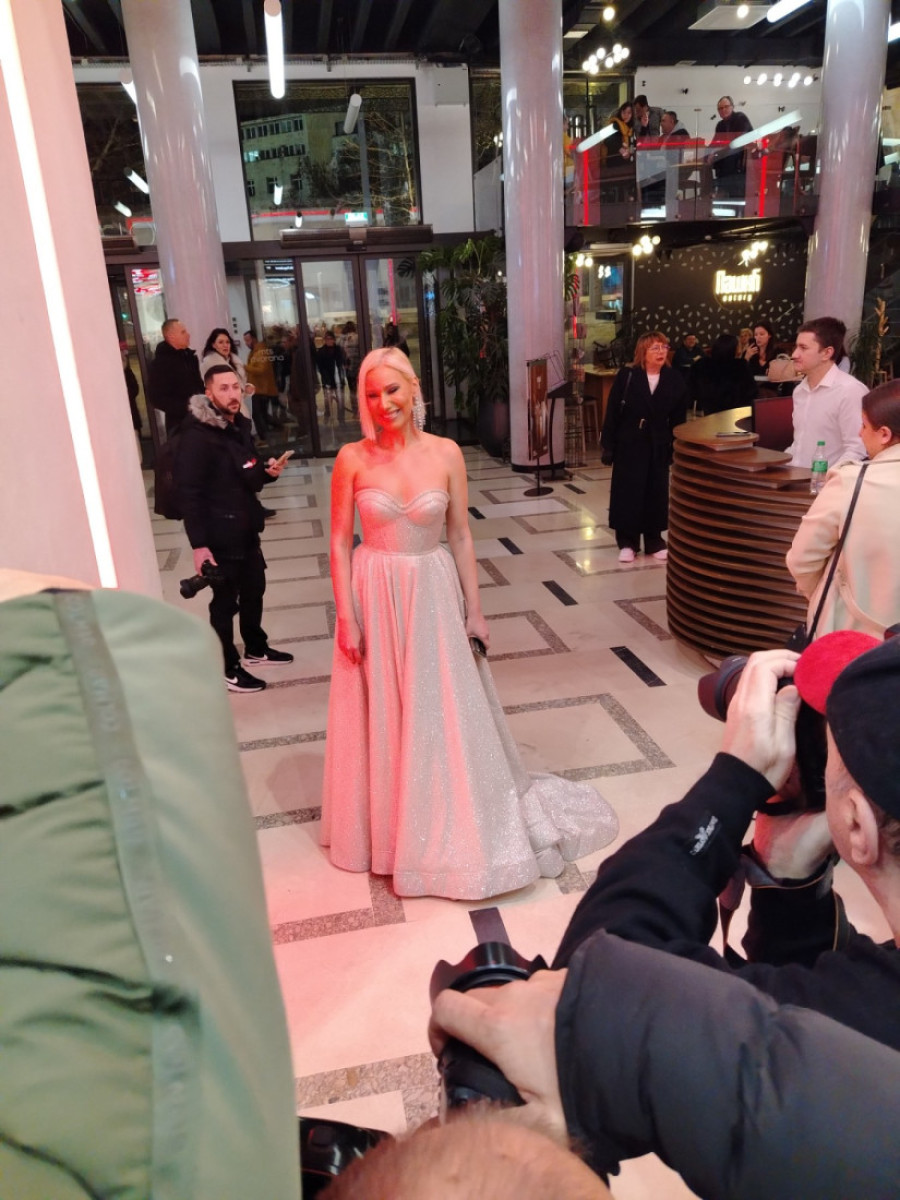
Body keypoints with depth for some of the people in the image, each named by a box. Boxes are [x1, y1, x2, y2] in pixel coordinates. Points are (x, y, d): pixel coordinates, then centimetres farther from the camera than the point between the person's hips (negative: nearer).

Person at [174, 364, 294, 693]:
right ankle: (227, 669, 19)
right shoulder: (197, 435, -18)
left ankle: (256, 648, 41)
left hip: (246, 528, 8)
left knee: (254, 590, 20)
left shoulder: (240, 425, 7)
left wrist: (267, 471, -2)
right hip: (220, 533, -8)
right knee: (225, 601, 4)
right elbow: (188, 492, -21)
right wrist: (198, 544, -24)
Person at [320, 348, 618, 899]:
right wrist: (347, 616, -8)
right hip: (375, 596, 0)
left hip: (433, 596, 1)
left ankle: (451, 830, 33)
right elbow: (340, 541, -3)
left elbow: (461, 536, 1)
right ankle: (386, 827, 34)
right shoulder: (353, 458, -6)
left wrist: (474, 610, 0)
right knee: (381, 720, 11)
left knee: (443, 716, 10)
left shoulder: (445, 453, -4)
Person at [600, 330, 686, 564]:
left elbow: (679, 417, 4)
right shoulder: (626, 376, -7)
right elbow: (612, 412, -7)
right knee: (628, 492, 2)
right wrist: (608, 445, -10)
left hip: (658, 446, 3)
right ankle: (627, 542, 14)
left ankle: (654, 541, 22)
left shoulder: (674, 379, 1)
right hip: (629, 444, -2)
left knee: (656, 493, 8)